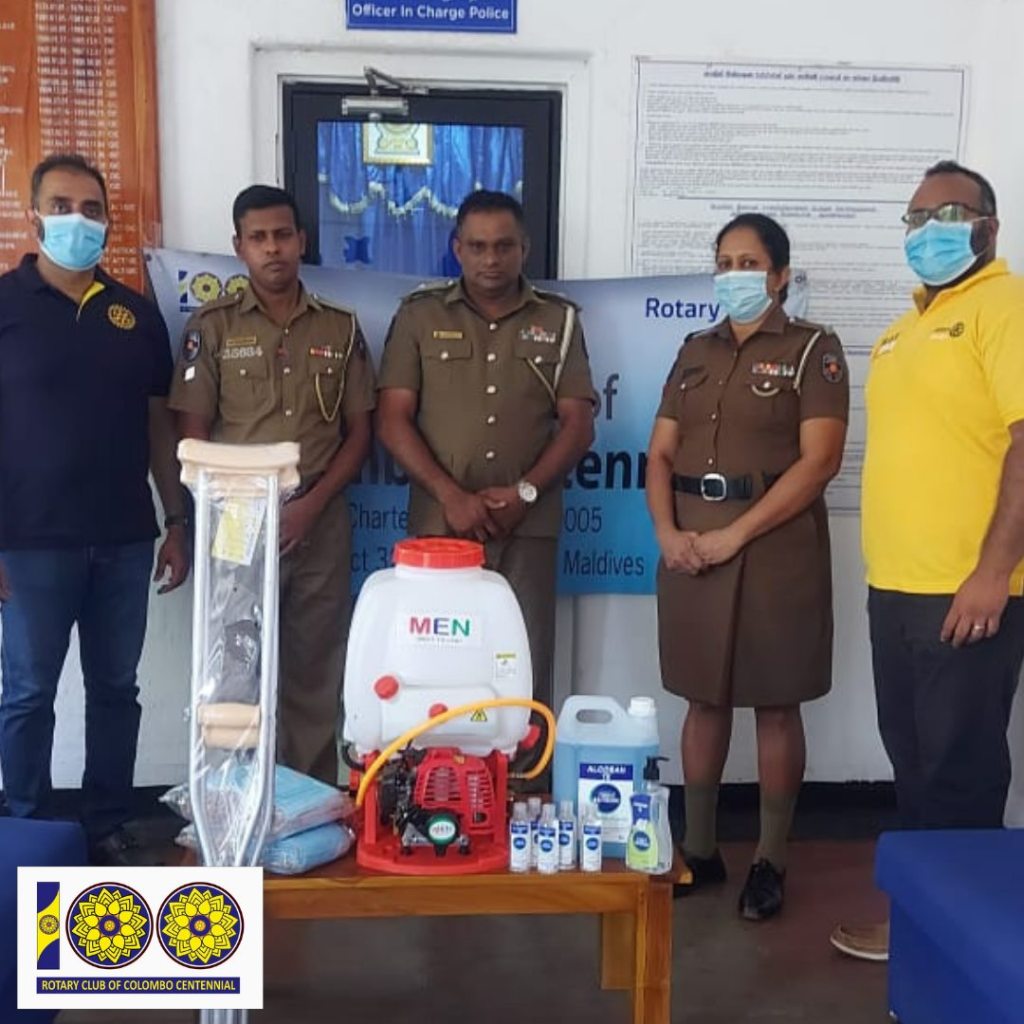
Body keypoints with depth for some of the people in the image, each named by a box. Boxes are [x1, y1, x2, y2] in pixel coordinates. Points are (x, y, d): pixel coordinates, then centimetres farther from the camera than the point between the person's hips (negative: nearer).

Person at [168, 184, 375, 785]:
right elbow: (193, 436, 0)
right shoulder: (212, 326, 2)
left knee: (316, 674, 7)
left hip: (322, 527, 2)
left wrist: (311, 505, -7)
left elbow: (359, 434, 6)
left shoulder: (341, 328, 7)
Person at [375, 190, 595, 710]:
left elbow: (578, 424, 5)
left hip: (528, 529, 1)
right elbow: (393, 421, 1)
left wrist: (525, 493, -9)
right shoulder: (419, 315, 6)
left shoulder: (558, 319, 9)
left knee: (525, 670, 1)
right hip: (439, 524, 0)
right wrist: (451, 496, -10)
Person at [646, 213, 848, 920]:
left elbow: (819, 461, -12)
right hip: (692, 546, 5)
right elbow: (661, 454, 9)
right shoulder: (697, 351, 13)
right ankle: (699, 849, 23)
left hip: (774, 545, -4)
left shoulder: (813, 348, -2)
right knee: (705, 698, 11)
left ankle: (771, 860, 17)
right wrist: (668, 532, -8)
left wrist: (735, 534, -16)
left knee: (775, 704, 4)